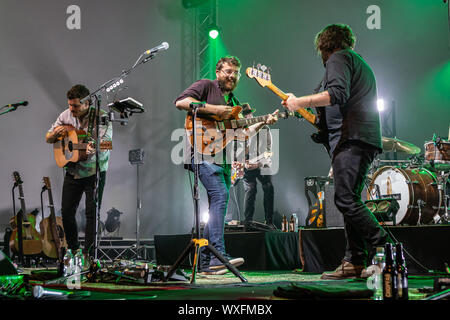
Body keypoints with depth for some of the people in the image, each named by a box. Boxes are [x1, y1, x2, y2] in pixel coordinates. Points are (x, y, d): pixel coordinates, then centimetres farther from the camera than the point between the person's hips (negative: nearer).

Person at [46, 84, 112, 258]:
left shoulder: (102, 117, -14)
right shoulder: (66, 115, 1)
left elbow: (106, 142, -26)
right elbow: (48, 139, 10)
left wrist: (94, 148, -49)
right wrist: (56, 132, -14)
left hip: (94, 172, -5)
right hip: (72, 171, 5)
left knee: (92, 213, -7)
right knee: (66, 211, 5)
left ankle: (89, 254, 2)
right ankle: (73, 249, 24)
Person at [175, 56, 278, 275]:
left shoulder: (233, 102, 26)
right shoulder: (205, 86, 4)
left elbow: (241, 133, 21)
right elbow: (181, 102, -12)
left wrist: (263, 123, 7)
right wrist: (214, 109, -16)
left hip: (223, 158, 9)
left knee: (218, 207, 6)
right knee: (220, 195, -25)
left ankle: (206, 263, 11)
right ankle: (218, 255, -33)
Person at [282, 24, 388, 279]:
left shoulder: (337, 58, 1)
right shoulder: (360, 62, 31)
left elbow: (338, 94, -18)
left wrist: (300, 102, -11)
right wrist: (319, 117, 37)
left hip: (350, 138, -10)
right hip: (367, 139, 10)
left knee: (346, 200, -15)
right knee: (350, 201, 7)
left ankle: (385, 248, -18)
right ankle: (355, 262, 4)